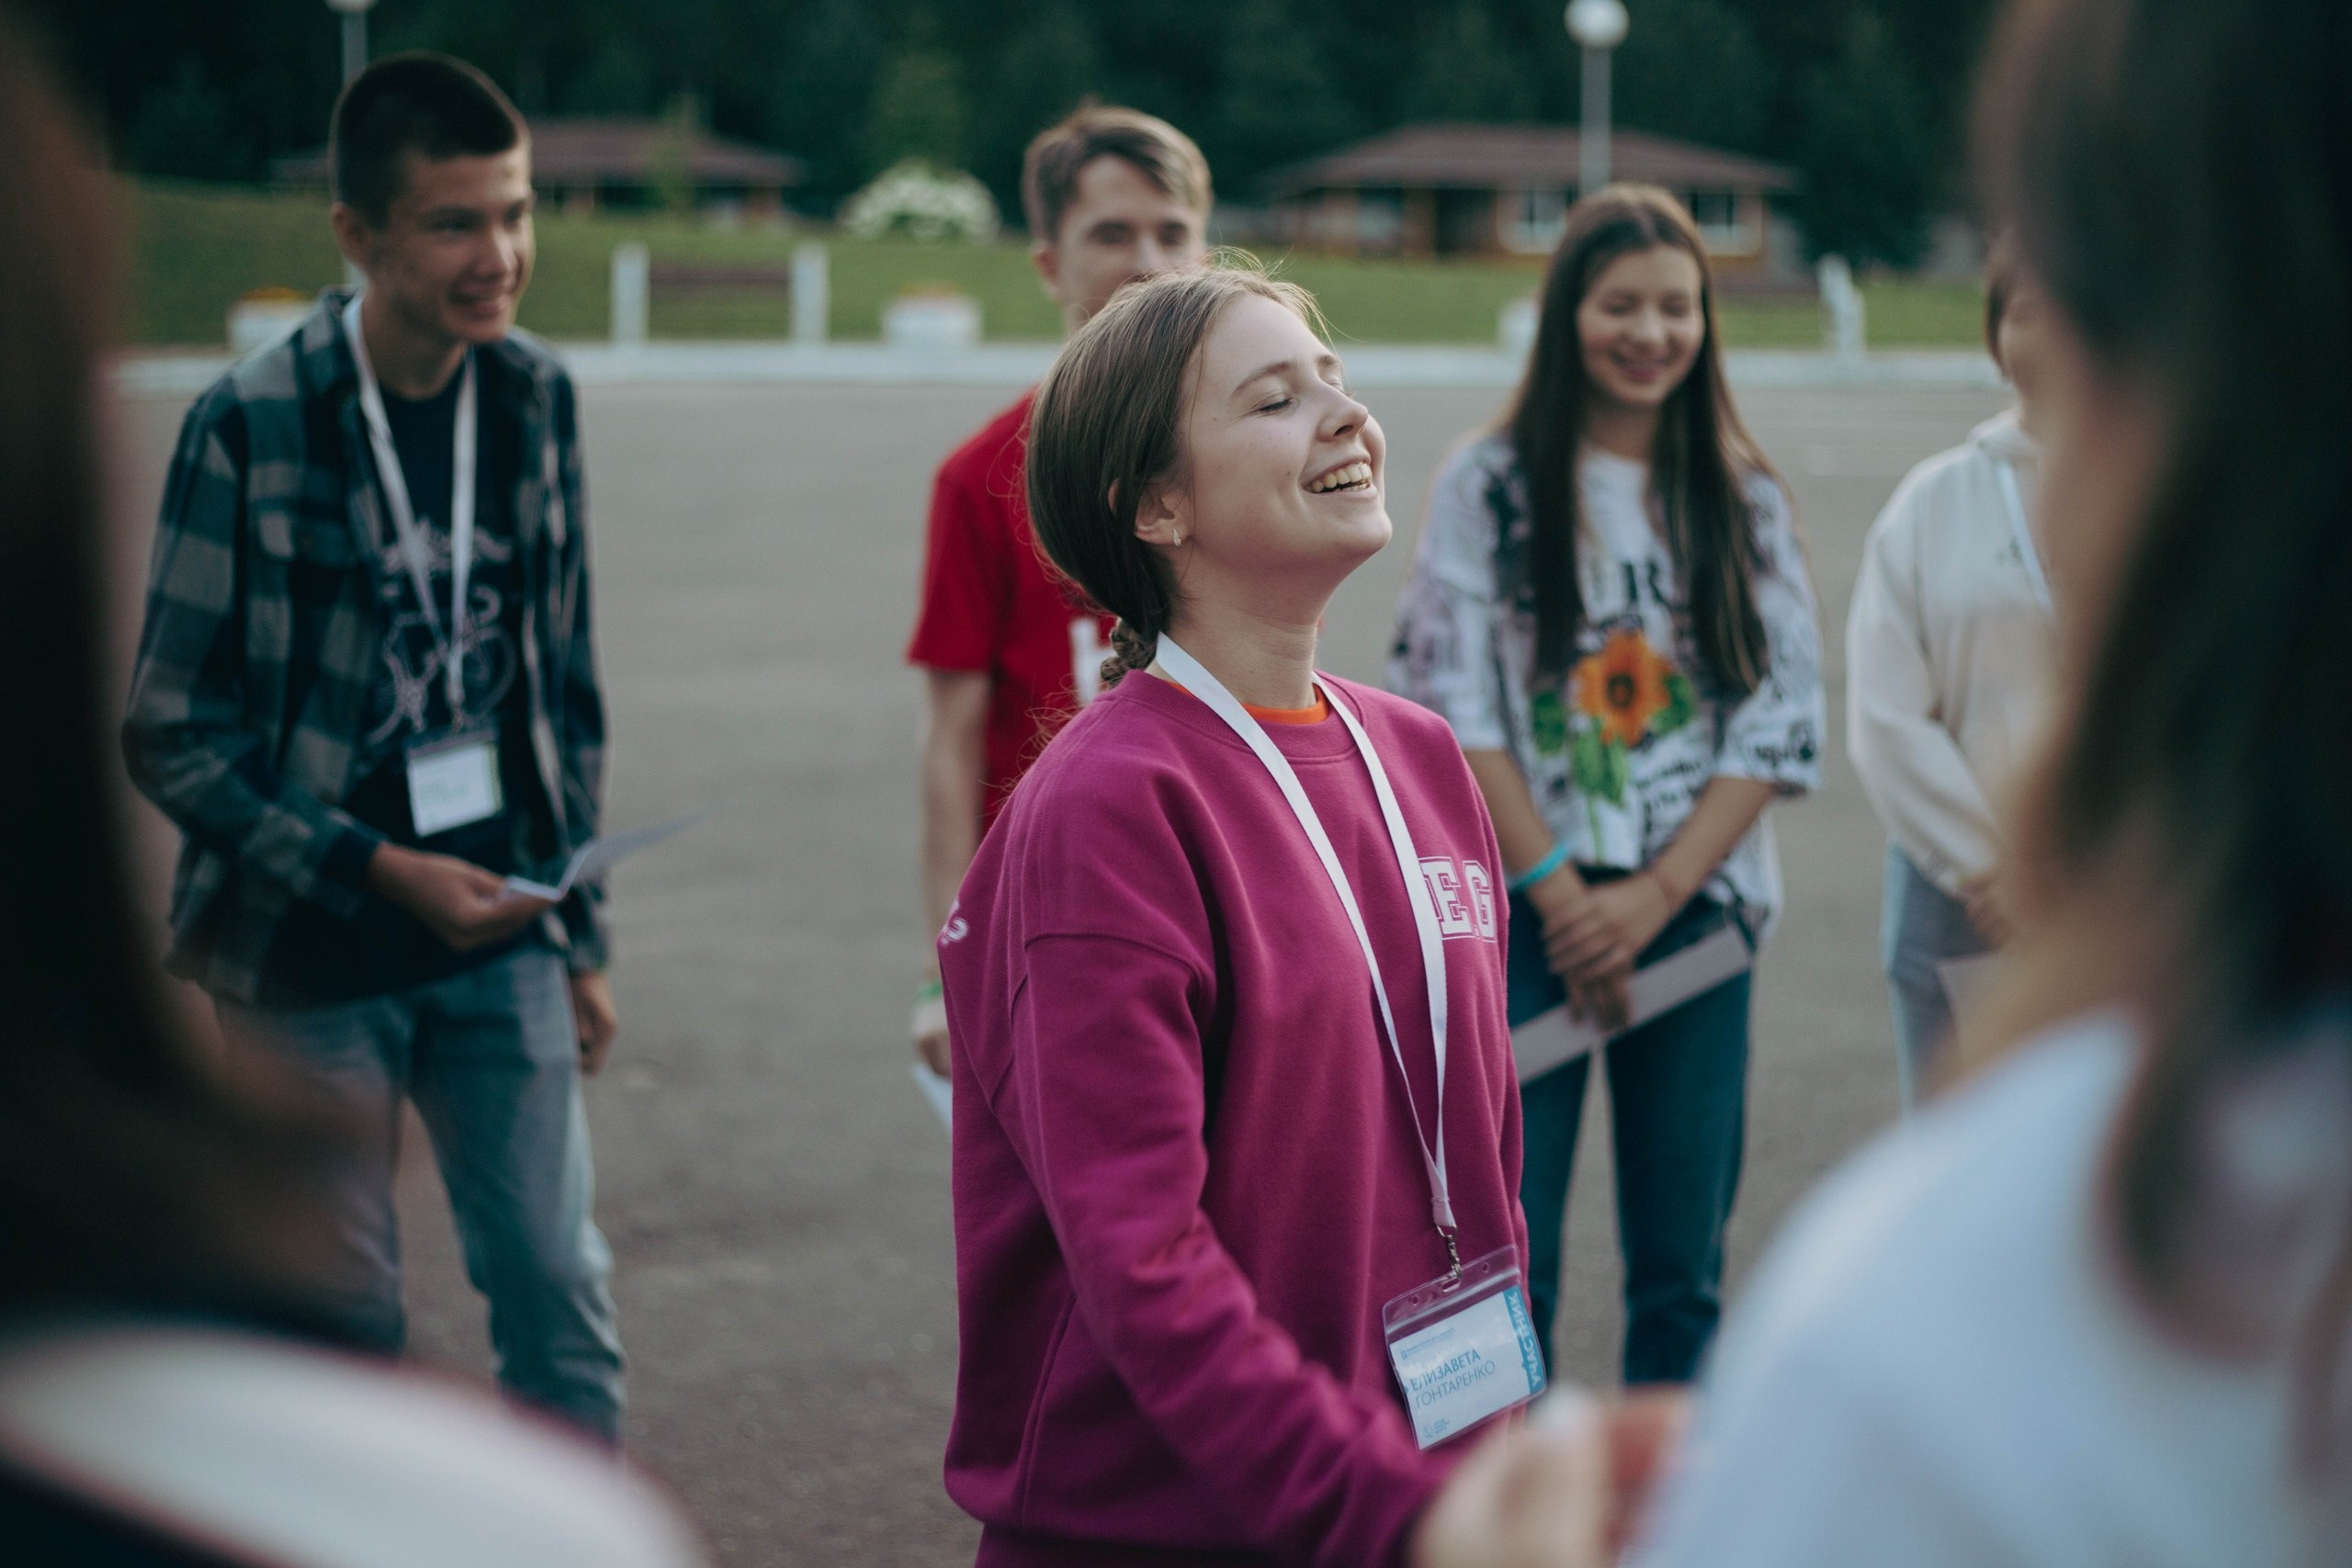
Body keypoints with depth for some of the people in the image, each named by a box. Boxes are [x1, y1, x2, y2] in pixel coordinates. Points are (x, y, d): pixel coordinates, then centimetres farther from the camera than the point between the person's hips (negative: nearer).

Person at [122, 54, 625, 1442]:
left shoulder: (536, 399, 2)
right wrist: (377, 873, -17)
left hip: (499, 933, 4)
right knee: (350, 1329, 5)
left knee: (563, 1301, 2)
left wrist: (580, 935, 11)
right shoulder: (253, 426, -14)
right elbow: (174, 736, -11)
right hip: (313, 958, -4)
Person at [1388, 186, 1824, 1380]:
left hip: (1693, 911, 2)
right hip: (1523, 917, -2)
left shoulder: (1743, 501, 8)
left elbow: (1783, 717, 3)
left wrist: (1654, 894, -8)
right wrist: (1561, 893, -9)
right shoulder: (1488, 487, 2)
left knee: (1682, 1269, 7)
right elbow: (1451, 709, -3)